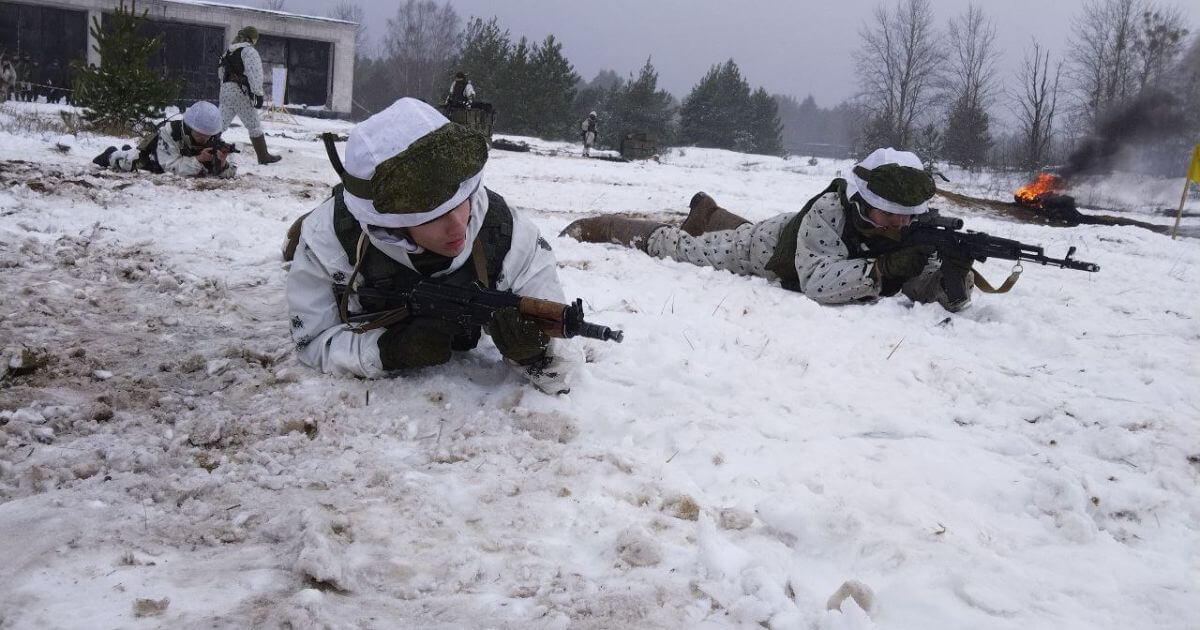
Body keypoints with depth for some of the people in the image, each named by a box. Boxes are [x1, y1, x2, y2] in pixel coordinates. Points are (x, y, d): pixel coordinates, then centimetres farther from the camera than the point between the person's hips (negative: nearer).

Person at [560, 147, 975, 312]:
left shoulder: (917, 233, -29)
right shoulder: (829, 211, -45)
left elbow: (930, 287, -32)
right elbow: (815, 281, -54)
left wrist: (954, 279, -54)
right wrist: (882, 270, -62)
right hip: (768, 245, -5)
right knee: (680, 247, 16)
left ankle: (706, 211, 71)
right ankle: (594, 227, 40)